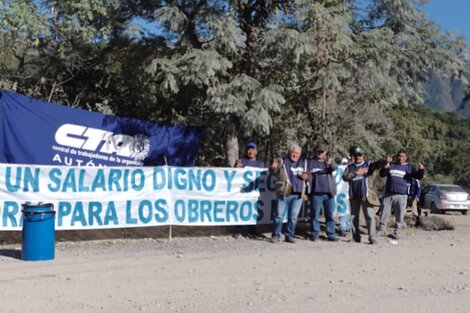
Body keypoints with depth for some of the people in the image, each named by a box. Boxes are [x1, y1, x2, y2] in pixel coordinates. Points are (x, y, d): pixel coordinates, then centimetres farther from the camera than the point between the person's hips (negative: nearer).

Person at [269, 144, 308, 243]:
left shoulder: (304, 163, 14)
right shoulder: (282, 161, 0)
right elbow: (273, 170, -15)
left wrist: (306, 176, 1)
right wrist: (273, 167, -40)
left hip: (298, 194, 4)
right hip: (284, 194, -4)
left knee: (293, 216, 7)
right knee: (279, 215, -3)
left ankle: (290, 235, 17)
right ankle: (276, 235, 6)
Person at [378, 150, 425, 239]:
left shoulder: (409, 167, 9)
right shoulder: (391, 165, 11)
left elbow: (418, 176, 1)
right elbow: (382, 174, 3)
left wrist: (421, 170, -21)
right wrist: (387, 164, -10)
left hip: (402, 195, -1)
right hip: (388, 194, 1)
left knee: (399, 215, 1)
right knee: (384, 213, 4)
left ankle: (396, 232, 10)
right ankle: (381, 230, 14)